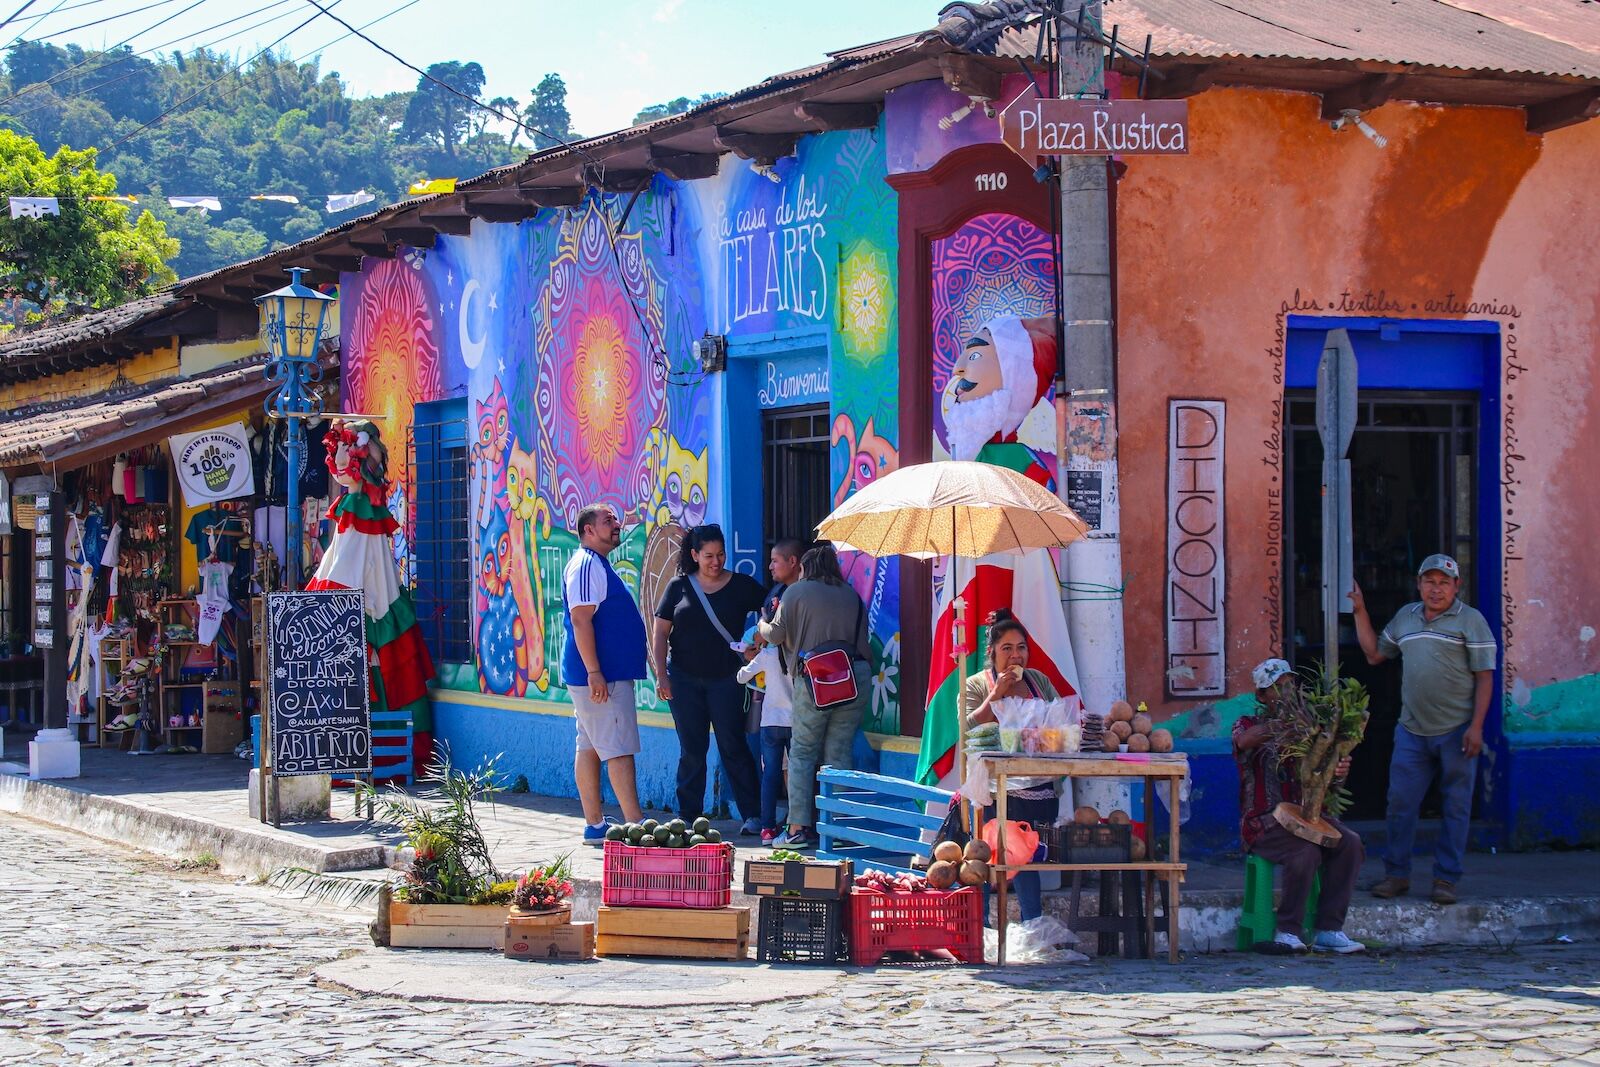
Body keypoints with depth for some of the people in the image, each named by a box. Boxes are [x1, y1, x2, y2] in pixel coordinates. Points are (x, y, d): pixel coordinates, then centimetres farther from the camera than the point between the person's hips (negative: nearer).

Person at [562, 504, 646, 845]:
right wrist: (594, 672, -24)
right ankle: (637, 827, -13)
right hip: (601, 675, -10)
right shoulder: (586, 566, -13)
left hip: (605, 675, 10)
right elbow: (581, 621, -20)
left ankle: (595, 826, 12)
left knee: (590, 748, 10)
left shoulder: (598, 565, 19)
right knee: (619, 750, -11)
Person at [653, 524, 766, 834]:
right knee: (691, 749, 5)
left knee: (732, 747, -5)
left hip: (726, 678, -1)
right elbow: (661, 633, 5)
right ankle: (688, 817, 12)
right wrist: (662, 675, -3)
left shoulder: (742, 586, 1)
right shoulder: (680, 587, 4)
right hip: (685, 678, 1)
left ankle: (753, 816, -3)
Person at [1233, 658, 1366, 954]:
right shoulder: (1249, 725, 3)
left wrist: (1339, 772, -14)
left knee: (1350, 843, -21)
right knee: (1306, 852, -32)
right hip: (1264, 821, -5)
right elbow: (1244, 741, -24)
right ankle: (1288, 931, -18)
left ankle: (1329, 931, -17)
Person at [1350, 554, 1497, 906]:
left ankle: (1446, 879, 10)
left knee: (1456, 807, 3)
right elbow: (1374, 654, 23)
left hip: (1455, 731, -4)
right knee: (1400, 803, 3)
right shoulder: (1405, 616, 13)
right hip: (1411, 731, 4)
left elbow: (1484, 676, -5)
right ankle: (1396, 874, 14)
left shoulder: (1470, 620, -2)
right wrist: (1360, 612, 15)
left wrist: (1476, 726, -13)